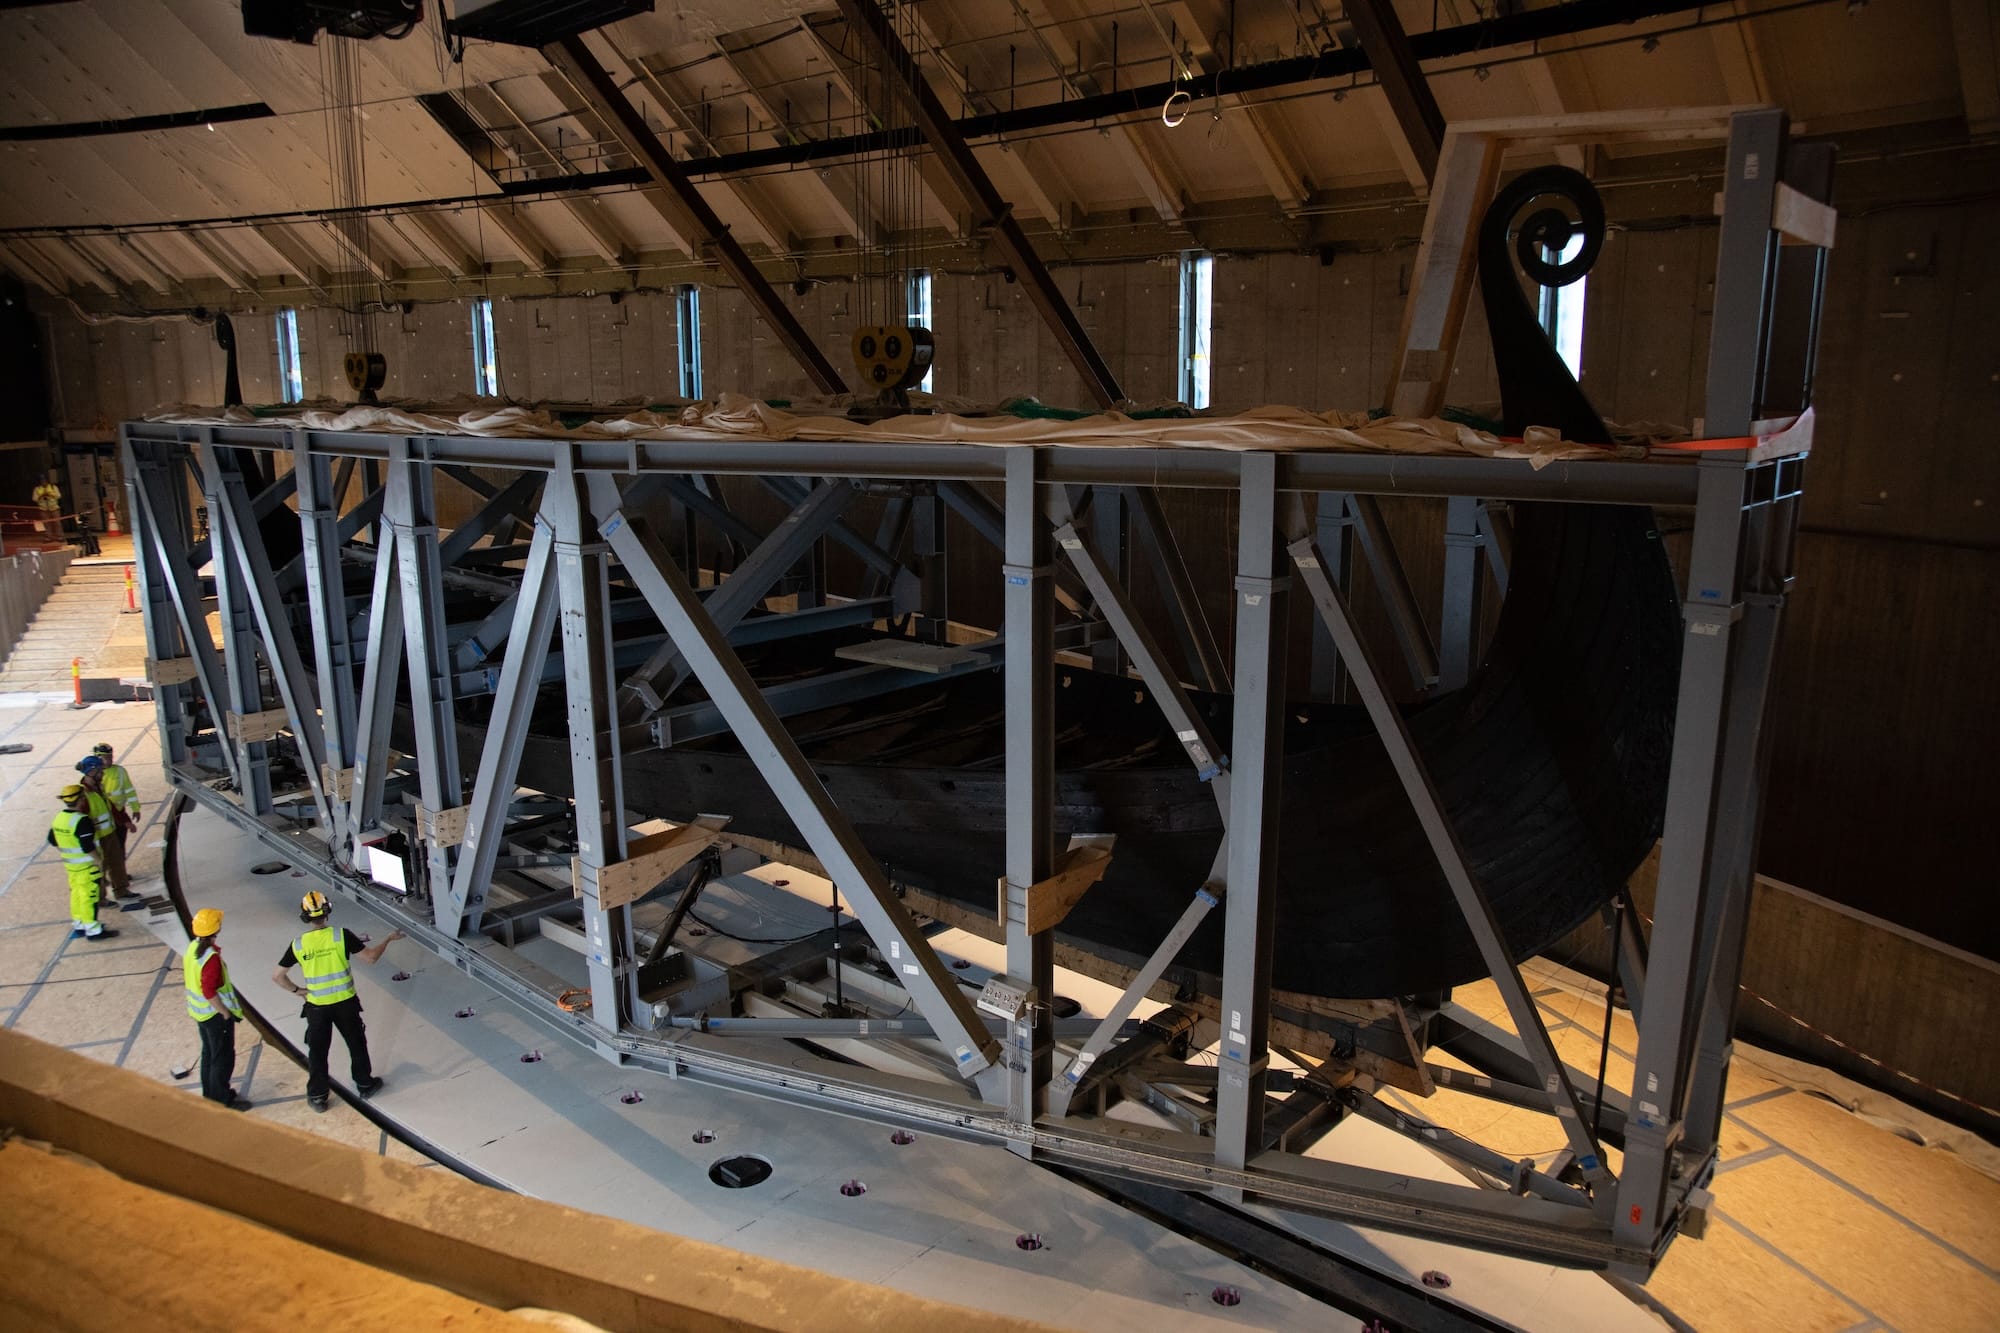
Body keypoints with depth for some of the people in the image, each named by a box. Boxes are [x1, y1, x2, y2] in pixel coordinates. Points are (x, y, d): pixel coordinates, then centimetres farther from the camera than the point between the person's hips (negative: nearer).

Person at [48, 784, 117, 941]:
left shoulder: (59, 818, 4)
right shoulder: (82, 821, -24)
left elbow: (53, 840, 14)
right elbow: (88, 847, -26)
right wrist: (99, 861, -16)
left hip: (70, 865, 9)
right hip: (87, 866, -9)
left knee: (77, 894, 19)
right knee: (89, 897, -2)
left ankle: (79, 925, 30)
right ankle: (93, 930, 2)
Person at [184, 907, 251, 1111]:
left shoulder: (192, 947, -2)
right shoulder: (212, 957, -29)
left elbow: (188, 978, 11)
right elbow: (209, 992, -28)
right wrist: (226, 1013, -19)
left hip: (200, 1011, 9)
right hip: (215, 1014, -9)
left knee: (209, 1054, 23)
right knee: (223, 1058, 5)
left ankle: (210, 1095, 36)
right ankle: (222, 1100, 14)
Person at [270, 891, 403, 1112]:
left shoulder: (298, 945, -8)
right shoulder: (342, 936, -14)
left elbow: (276, 975, -1)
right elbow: (370, 956, -9)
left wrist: (296, 990, 12)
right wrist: (389, 939, 6)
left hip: (316, 1006, 1)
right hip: (345, 1003, 0)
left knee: (317, 1052, 15)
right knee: (357, 1044, 18)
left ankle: (317, 1097, 25)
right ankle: (365, 1084, 32)